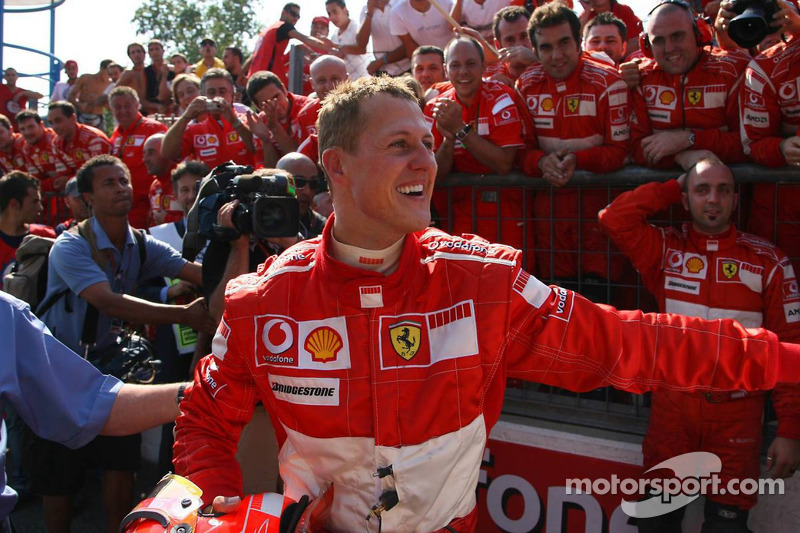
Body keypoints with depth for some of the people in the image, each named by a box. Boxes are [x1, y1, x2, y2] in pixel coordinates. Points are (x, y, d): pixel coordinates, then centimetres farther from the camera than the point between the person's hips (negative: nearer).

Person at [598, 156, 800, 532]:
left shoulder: (768, 261, -2)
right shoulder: (666, 249, 2)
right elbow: (614, 219, -11)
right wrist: (673, 188, -2)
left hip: (737, 413, -1)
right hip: (673, 406, 1)